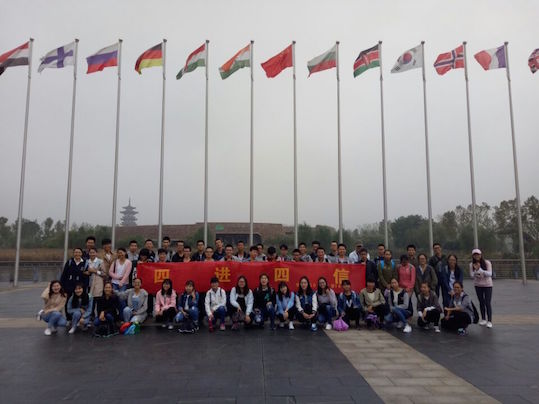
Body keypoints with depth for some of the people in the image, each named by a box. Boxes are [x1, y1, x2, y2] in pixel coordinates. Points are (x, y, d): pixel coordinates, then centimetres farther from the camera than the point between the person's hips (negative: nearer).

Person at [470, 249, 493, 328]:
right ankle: (483, 319, 22)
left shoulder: (487, 263, -13)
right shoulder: (471, 264, -5)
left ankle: (489, 321, -1)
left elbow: (490, 274, -20)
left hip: (487, 285, -3)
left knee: (487, 303, -7)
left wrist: (480, 270, -33)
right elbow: (471, 276, -8)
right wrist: (476, 270, -27)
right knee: (481, 302, 10)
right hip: (478, 285, 3)